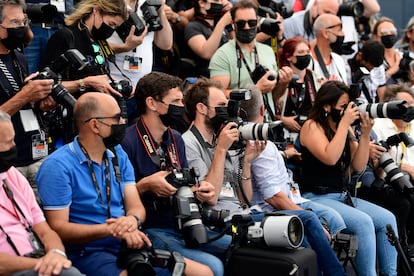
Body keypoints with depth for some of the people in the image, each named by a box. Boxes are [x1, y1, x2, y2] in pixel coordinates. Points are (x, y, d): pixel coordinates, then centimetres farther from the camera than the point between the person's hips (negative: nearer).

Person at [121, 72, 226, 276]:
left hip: (184, 227, 8)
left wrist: (202, 192, 0)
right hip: (150, 231, -8)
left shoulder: (175, 139, 13)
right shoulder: (127, 142, -14)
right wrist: (145, 185, -21)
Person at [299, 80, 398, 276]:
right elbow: (330, 158, -24)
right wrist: (344, 123, -20)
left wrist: (365, 134, -4)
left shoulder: (345, 129, 9)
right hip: (317, 198, -7)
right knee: (364, 222, -27)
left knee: (387, 219, -9)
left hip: (342, 196, 7)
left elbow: (358, 167, 7)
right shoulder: (312, 126, -8)